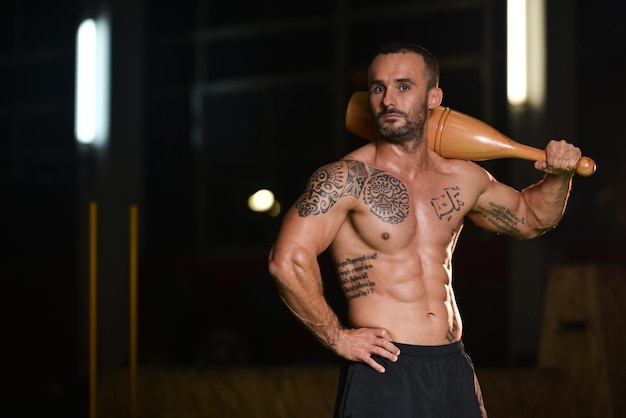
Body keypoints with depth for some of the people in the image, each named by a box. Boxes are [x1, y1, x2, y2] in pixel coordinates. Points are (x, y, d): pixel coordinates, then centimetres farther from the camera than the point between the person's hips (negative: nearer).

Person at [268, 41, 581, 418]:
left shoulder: (462, 180, 10)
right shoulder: (346, 179, -9)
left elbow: (531, 217, 29)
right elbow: (287, 261, -20)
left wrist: (559, 175, 10)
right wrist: (337, 338, -15)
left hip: (454, 370, 5)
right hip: (382, 371, -5)